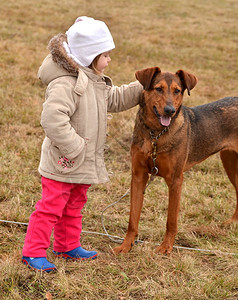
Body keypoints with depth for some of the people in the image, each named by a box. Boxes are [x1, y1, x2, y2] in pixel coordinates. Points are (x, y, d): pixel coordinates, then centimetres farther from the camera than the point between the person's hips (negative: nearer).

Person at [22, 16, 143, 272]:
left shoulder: (95, 82, 9)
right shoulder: (65, 84, -25)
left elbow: (114, 99, 23)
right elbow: (52, 118, -33)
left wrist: (142, 88, 14)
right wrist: (73, 146, -29)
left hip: (84, 163, 10)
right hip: (62, 164, -9)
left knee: (74, 207, 21)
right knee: (50, 207, -3)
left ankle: (68, 246, 35)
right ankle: (33, 252, 5)